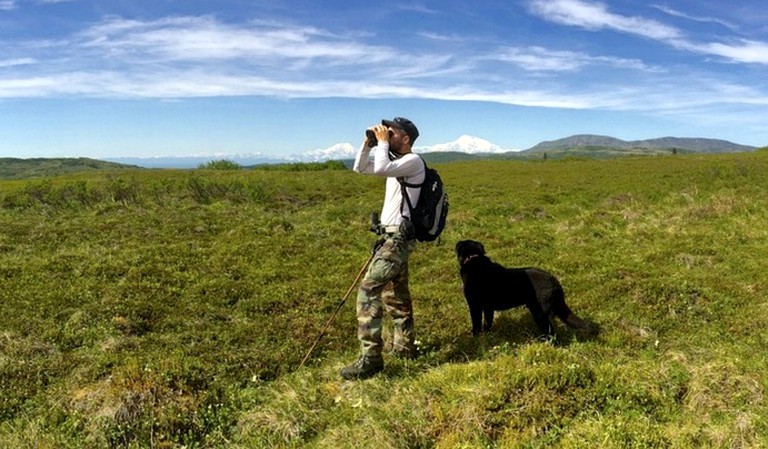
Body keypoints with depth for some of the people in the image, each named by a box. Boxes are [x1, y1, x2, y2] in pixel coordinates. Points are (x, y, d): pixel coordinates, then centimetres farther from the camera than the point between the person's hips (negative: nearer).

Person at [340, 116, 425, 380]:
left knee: (368, 290, -18)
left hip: (398, 238, -11)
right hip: (391, 237, 11)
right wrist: (369, 143, 7)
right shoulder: (394, 161, 16)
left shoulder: (413, 161, -12)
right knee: (396, 294, 17)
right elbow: (360, 168, 20)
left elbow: (381, 169, -29)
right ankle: (405, 346, 30)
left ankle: (371, 358, -16)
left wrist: (383, 142, -14)